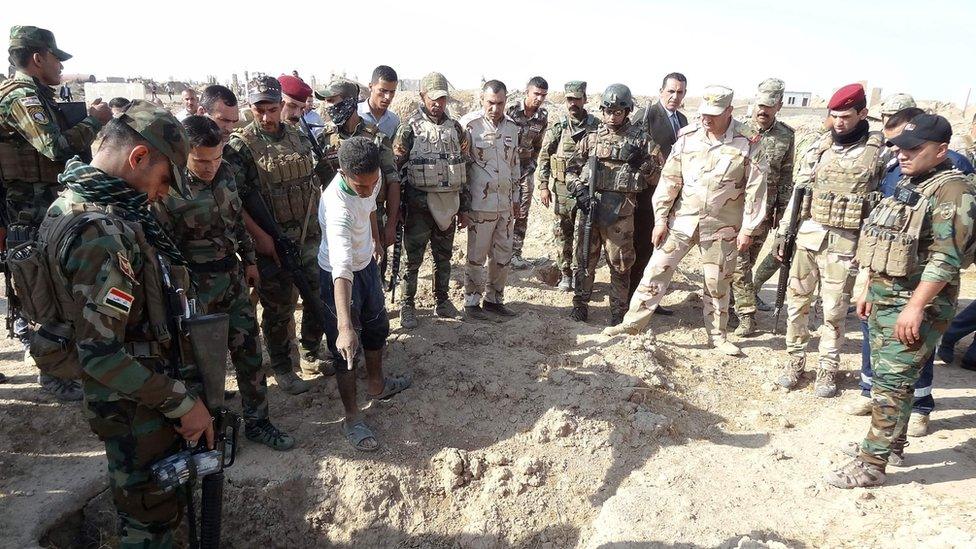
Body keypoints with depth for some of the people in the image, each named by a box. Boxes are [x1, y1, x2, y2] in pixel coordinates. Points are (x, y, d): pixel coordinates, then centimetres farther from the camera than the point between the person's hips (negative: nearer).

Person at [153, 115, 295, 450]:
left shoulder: (224, 173, 0)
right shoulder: (168, 191, -18)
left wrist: (249, 260, 16)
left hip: (234, 278, 6)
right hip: (197, 290, -6)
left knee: (249, 351, 10)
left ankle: (257, 422, 25)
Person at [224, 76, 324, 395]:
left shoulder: (299, 138, 6)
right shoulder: (240, 146, -10)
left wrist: (320, 222, 10)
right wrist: (261, 236, -18)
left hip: (309, 237, 6)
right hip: (272, 243, -5)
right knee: (279, 308, 6)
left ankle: (310, 353, 34)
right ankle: (282, 368, 24)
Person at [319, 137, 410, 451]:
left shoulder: (371, 178, -17)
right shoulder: (337, 207, -40)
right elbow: (341, 270, -50)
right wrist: (344, 326, -57)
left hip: (367, 263, 8)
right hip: (340, 275, -8)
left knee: (377, 326, 23)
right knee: (346, 348, 1)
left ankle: (377, 385, 46)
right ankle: (352, 419, 18)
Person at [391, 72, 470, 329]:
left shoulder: (455, 127, 8)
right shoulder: (410, 127, -5)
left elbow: (465, 163, 15)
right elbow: (394, 165, -5)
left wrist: (464, 204, 11)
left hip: (448, 202, 4)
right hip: (419, 204, -4)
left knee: (444, 257, 15)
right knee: (413, 258, 4)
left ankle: (442, 300, 30)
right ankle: (407, 305, 17)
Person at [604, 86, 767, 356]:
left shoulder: (748, 142, -8)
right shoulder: (688, 137, -3)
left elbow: (755, 188, -5)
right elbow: (670, 180, 0)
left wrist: (748, 229, -6)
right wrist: (660, 219, -1)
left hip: (722, 225, -1)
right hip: (682, 219, 2)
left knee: (718, 283, 10)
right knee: (657, 269, 0)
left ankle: (718, 335, 27)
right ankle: (633, 322, 11)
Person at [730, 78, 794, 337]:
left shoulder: (786, 135, 4)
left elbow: (786, 175, 9)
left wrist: (781, 209, 7)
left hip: (764, 211, 2)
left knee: (749, 262, 9)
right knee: (739, 263, -3)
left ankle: (730, 302, 22)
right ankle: (747, 315, 5)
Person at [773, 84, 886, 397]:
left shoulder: (880, 153, -3)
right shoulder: (819, 149, 7)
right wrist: (783, 232, 7)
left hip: (844, 244, -3)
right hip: (807, 236, 3)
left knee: (834, 311, 4)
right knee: (796, 302, 8)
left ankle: (828, 369, 19)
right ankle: (795, 361, 22)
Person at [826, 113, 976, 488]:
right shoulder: (906, 185, 14)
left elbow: (946, 258, -21)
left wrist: (915, 307, -25)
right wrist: (869, 289, 18)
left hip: (915, 304, -9)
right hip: (883, 297, 9)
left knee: (891, 382, -7)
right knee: (890, 377, 17)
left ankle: (872, 464, 0)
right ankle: (893, 444, 32)